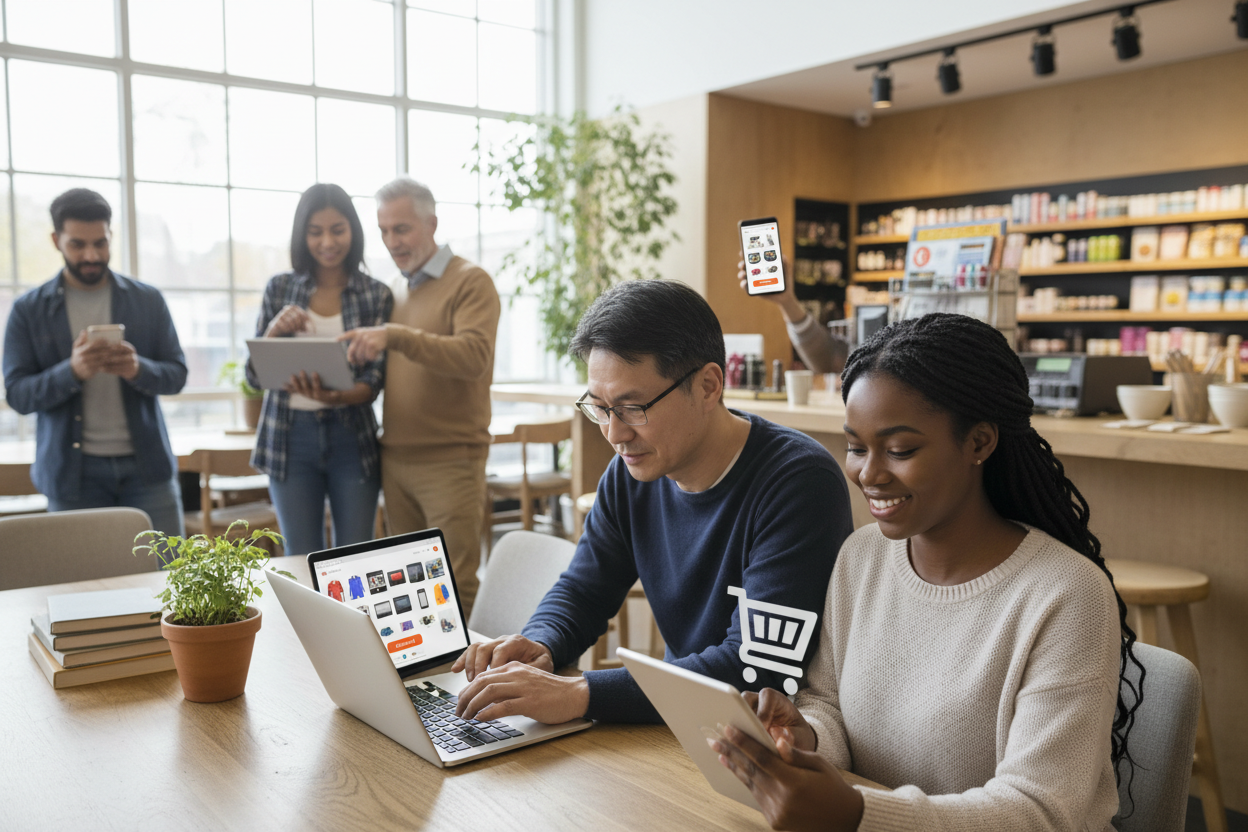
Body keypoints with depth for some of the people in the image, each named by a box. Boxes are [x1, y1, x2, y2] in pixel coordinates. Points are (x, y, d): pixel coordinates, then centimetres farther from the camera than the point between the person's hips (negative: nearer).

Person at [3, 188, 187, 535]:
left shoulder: (148, 300, 6)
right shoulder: (29, 310, 3)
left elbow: (177, 375, 5)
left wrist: (138, 369, -18)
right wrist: (72, 371, -21)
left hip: (146, 465, 1)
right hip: (73, 473, 0)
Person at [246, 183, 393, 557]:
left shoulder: (377, 295, 1)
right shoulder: (280, 288, 5)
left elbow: (373, 381, -4)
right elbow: (254, 376, 5)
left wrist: (336, 396, -25)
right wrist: (275, 330, -13)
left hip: (351, 437, -1)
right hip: (290, 438, 1)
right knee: (302, 563, 8)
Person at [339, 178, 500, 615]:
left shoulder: (470, 281, -5)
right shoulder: (395, 290, 16)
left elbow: (474, 356, -21)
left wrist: (396, 337, -30)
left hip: (449, 460, -7)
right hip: (395, 459, 7)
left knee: (454, 589, -4)